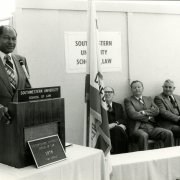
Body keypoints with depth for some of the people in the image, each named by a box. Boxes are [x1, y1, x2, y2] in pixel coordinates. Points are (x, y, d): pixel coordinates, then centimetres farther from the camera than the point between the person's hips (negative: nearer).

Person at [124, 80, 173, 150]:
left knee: (169, 133, -20)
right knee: (143, 136, -38)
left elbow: (157, 111, 7)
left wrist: (144, 112, -7)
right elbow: (133, 114, -7)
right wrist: (148, 117, -3)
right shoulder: (128, 100, 8)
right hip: (138, 128, -4)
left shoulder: (149, 99, 23)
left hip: (152, 127, 5)